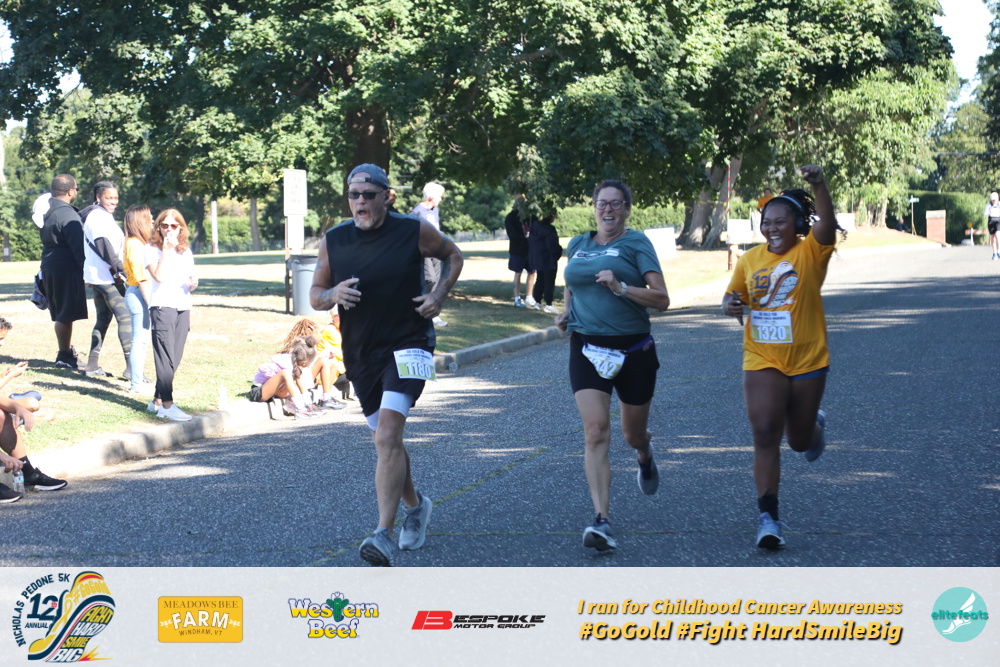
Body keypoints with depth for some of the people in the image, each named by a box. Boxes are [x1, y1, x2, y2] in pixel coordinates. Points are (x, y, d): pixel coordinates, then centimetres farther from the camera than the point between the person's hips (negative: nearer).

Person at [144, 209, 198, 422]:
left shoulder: (186, 252, 16)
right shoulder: (152, 250, -1)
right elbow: (159, 276, -16)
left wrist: (193, 284, -1)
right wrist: (166, 250, -13)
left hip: (183, 308, 6)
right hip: (162, 307, -6)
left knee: (175, 358, 6)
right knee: (166, 358, -12)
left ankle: (157, 401, 16)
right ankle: (167, 405, -16)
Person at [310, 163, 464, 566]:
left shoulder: (415, 231, -5)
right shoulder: (333, 241, 1)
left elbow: (453, 255, 13)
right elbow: (315, 295, 8)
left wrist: (439, 294, -4)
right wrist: (333, 295, -15)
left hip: (408, 347, -5)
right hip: (360, 355, 5)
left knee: (388, 437, -20)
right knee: (385, 441, 16)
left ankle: (383, 535, -24)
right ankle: (414, 506, 43)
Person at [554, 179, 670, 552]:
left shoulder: (636, 244, -4)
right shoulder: (577, 245, 9)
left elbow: (662, 300, -12)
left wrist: (620, 287, -25)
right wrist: (565, 313, 8)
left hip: (633, 350, -2)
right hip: (587, 349, 2)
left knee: (633, 434, 14)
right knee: (595, 431, -16)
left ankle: (645, 455, 54)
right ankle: (601, 521, -20)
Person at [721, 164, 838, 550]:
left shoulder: (810, 252, -8)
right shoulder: (750, 260, 3)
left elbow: (827, 224, -28)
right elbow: (733, 298, 15)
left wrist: (818, 186, -45)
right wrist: (730, 305, -10)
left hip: (807, 361, -2)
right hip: (762, 362, 2)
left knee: (799, 441, 14)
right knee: (765, 434, -14)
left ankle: (814, 425, 53)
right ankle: (769, 518, -10)